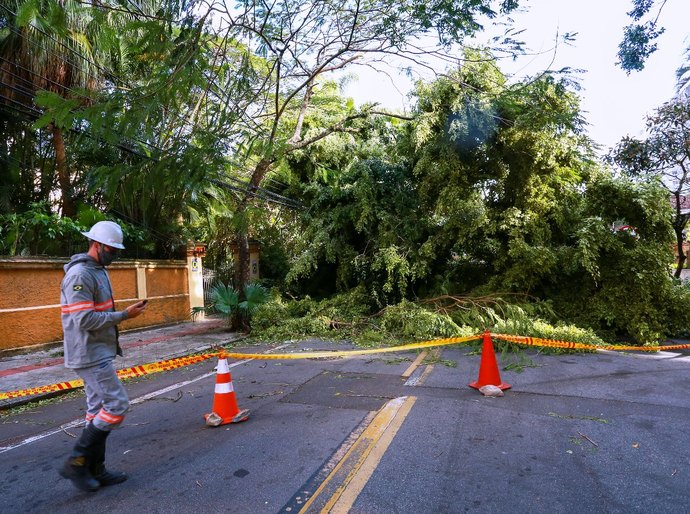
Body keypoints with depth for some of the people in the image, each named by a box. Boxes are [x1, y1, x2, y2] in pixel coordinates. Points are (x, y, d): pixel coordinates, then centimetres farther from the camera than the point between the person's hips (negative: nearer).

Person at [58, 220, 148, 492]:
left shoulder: (99, 271, 14)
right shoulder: (80, 274, -18)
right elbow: (85, 319, -23)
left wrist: (125, 313, 7)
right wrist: (124, 315, -19)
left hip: (98, 353, 10)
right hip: (90, 355, -10)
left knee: (99, 409, 13)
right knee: (116, 406, -7)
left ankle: (95, 470, 22)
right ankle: (76, 463, 5)